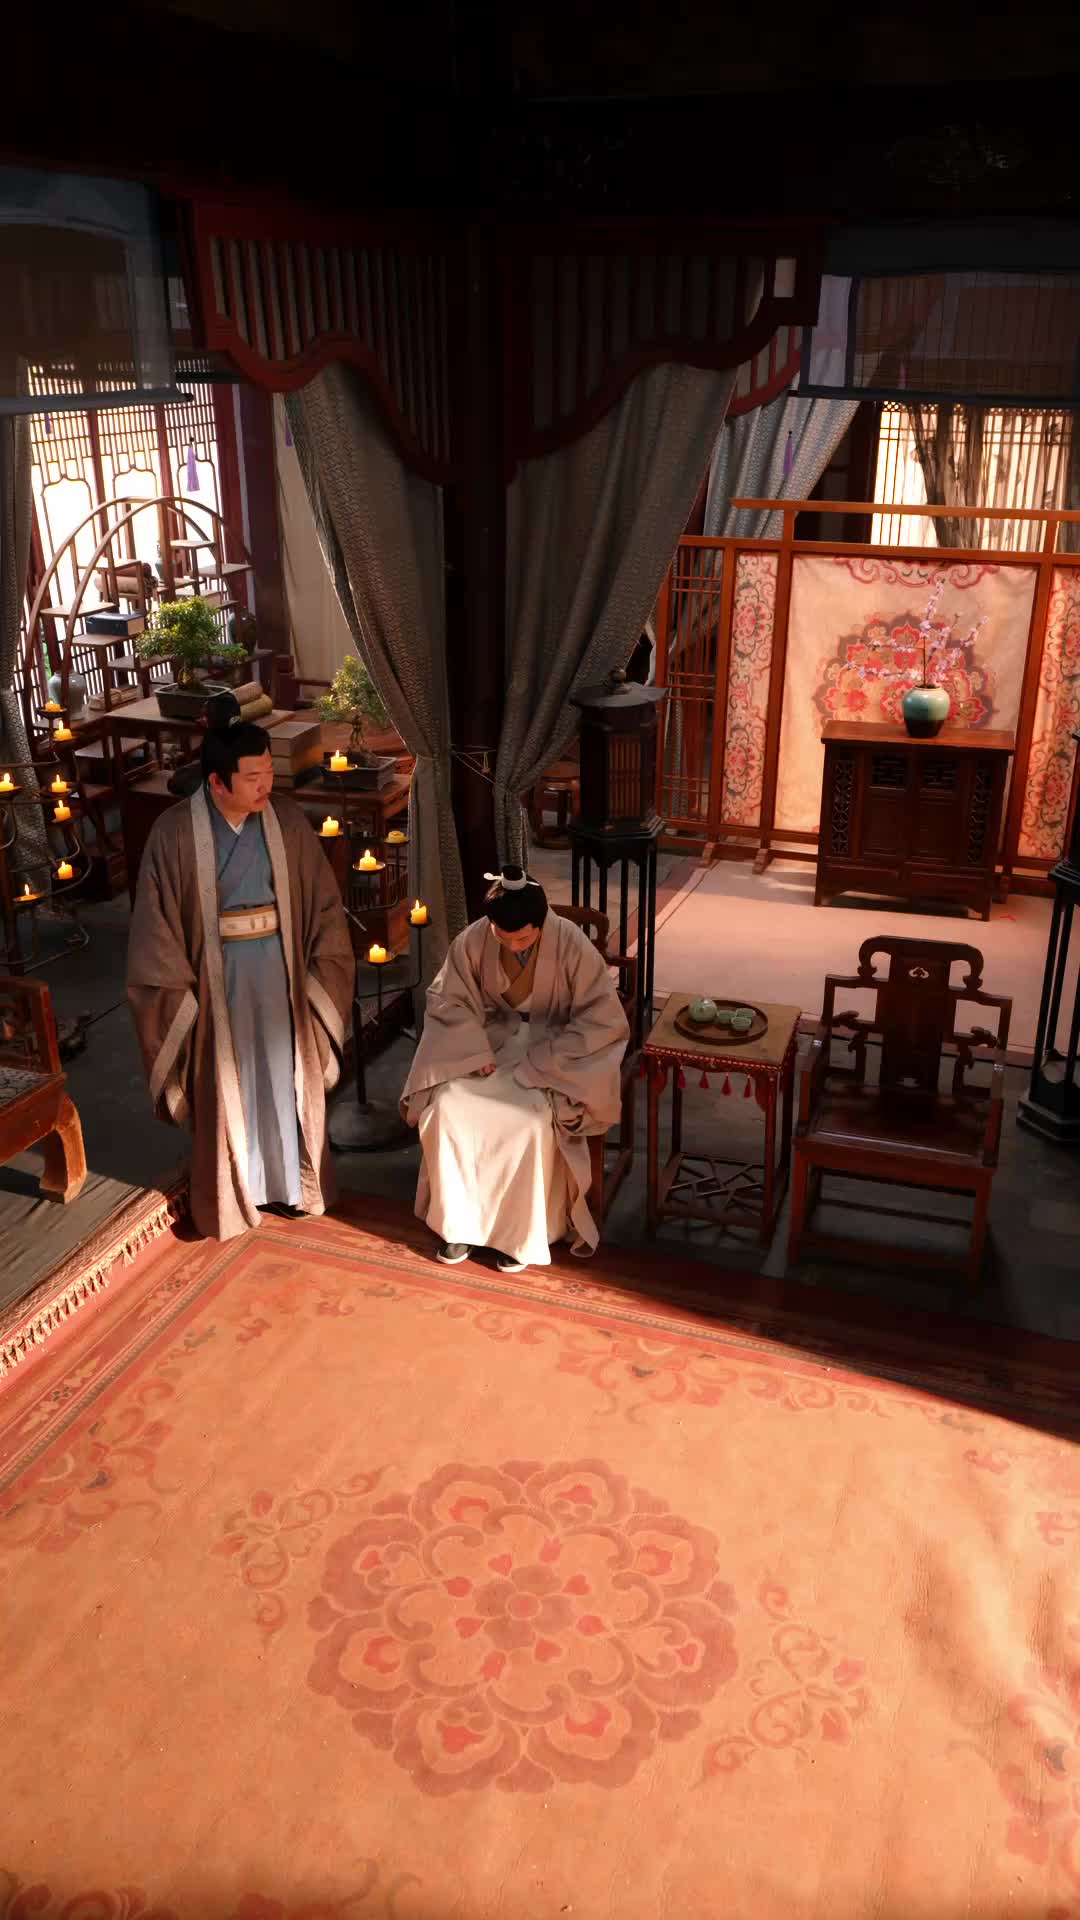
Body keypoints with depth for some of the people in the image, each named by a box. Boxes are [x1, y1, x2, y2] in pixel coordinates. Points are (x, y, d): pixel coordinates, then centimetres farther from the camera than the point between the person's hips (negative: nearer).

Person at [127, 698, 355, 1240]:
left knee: (287, 1077, 15)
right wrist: (178, 990, -8)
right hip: (217, 977, -2)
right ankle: (229, 1198, 29)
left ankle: (294, 1182, 36)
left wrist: (320, 972, -1)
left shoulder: (287, 820, -7)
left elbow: (323, 900, 1)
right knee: (225, 1086, 10)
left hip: (280, 973, 2)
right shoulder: (175, 833, -15)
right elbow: (157, 922, -8)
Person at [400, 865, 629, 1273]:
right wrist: (478, 1053, -17)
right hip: (492, 1038, 3)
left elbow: (601, 1018, -17)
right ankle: (457, 1221, -3)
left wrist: (540, 1063, -23)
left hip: (556, 1048, -3)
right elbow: (449, 1001, -1)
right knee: (445, 1108, -21)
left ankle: (523, 1233, -8)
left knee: (530, 1123, -30)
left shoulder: (571, 944, -21)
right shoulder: (473, 940, -13)